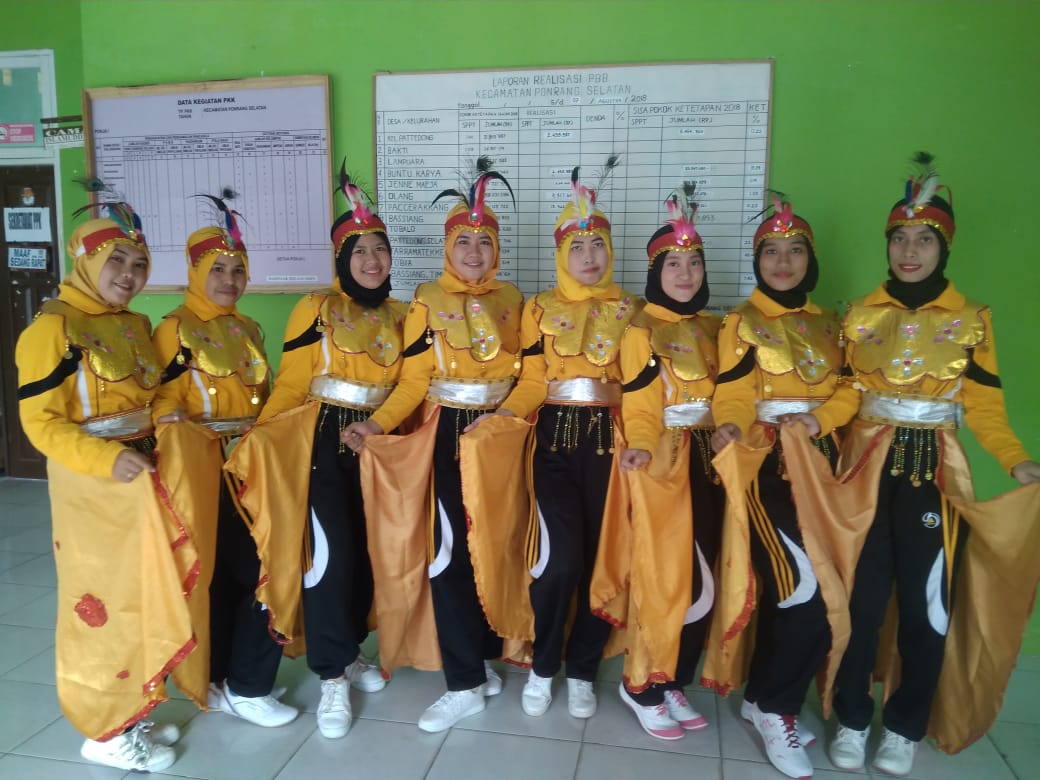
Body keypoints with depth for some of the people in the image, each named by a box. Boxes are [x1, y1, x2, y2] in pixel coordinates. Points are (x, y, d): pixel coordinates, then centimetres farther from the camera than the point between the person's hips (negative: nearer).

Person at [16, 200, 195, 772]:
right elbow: (39, 422, -16)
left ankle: (133, 712, 30)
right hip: (90, 480, -7)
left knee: (141, 596, 14)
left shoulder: (136, 326, 10)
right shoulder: (53, 327, -12)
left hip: (138, 473, 7)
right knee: (104, 600, 2)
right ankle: (105, 732, 18)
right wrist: (106, 459, -27)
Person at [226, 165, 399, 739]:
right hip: (322, 441, -4)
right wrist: (257, 439, -17)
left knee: (366, 551, 10)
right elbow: (290, 384, -8)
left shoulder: (398, 316, 9)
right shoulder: (315, 308, -5)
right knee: (330, 552, -9)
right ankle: (332, 678, 5)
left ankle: (350, 651, 30)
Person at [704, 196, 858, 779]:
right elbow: (733, 396, -8)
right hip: (768, 462, -5)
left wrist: (818, 420, -13)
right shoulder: (742, 323, 1)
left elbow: (847, 390, 6)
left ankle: (766, 698, 25)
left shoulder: (828, 324, 15)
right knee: (808, 592, -12)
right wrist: (731, 428, -28)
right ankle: (775, 707, 7)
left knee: (788, 589, 8)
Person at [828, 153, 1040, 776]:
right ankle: (853, 719, 20)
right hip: (870, 463, 1)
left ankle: (906, 726, 23)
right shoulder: (860, 314, 7)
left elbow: (984, 404, 0)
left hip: (935, 469, 0)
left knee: (926, 605, 3)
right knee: (862, 598, 1)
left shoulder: (971, 319, 3)